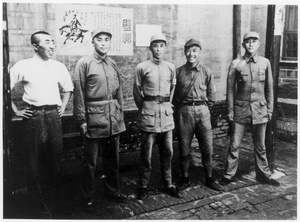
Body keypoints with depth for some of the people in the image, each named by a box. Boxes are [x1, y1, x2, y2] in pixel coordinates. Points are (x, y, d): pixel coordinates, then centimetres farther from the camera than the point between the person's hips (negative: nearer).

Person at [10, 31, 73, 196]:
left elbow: (68, 89, 21)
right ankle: (35, 195, 20)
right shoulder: (23, 66, -2)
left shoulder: (59, 67, 7)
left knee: (55, 154, 9)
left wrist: (63, 106, 11)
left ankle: (56, 193, 25)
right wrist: (16, 110, -1)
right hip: (32, 115, -2)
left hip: (54, 115, 3)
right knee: (34, 157, 5)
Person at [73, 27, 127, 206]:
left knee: (113, 158, 15)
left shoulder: (113, 64, 11)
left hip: (114, 118, 5)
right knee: (91, 161, 6)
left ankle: (113, 190, 31)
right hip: (94, 117, -5)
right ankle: (89, 195, 23)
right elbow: (79, 93, -6)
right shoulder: (84, 63, -4)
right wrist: (82, 120, -8)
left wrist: (121, 115, 10)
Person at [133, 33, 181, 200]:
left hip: (167, 113, 4)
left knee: (167, 152, 10)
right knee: (146, 153, 2)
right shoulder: (142, 67, -3)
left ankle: (169, 185, 23)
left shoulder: (171, 67, 8)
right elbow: (137, 92, 5)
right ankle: (144, 187, 15)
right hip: (149, 113, -3)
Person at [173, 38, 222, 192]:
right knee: (184, 149, 7)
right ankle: (185, 179, 23)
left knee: (207, 148, 5)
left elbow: (211, 95, 9)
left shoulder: (206, 72, 3)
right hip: (184, 112, 0)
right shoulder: (178, 72, 2)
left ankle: (209, 179, 22)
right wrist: (179, 109, 5)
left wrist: (204, 109, 8)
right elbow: (174, 94, 7)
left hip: (202, 111, 1)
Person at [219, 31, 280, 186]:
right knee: (234, 145, 2)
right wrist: (230, 110, -2)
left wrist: (270, 109, 6)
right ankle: (229, 175, 16)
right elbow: (230, 88, 0)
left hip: (260, 110, 2)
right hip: (240, 110, -1)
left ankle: (263, 175, 29)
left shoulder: (265, 63, 3)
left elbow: (269, 88, 8)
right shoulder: (236, 64, -3)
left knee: (260, 146, 12)